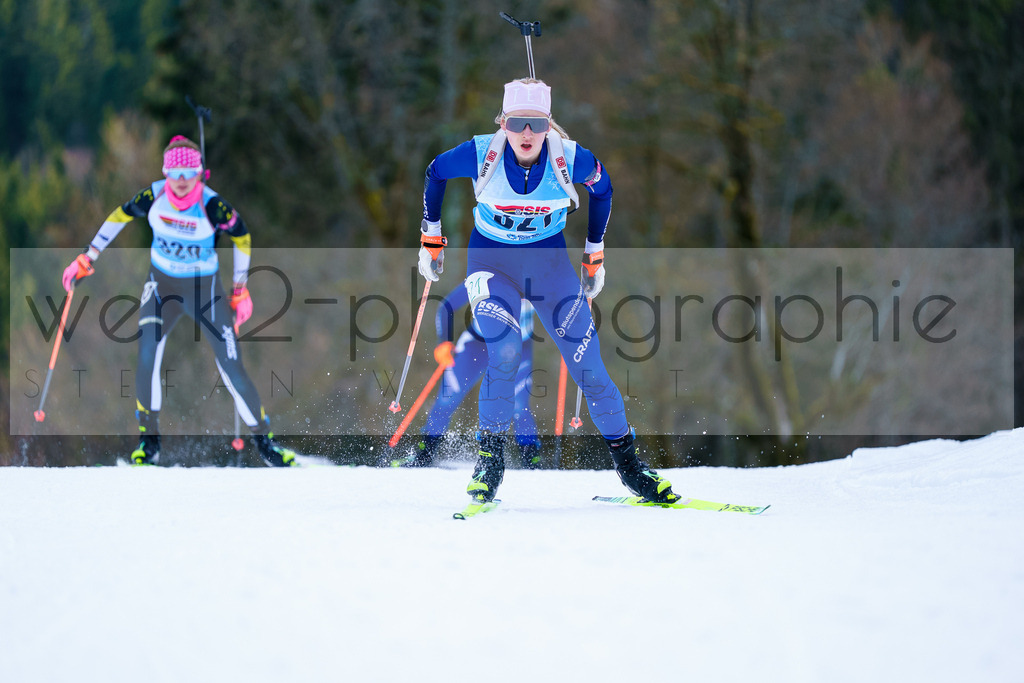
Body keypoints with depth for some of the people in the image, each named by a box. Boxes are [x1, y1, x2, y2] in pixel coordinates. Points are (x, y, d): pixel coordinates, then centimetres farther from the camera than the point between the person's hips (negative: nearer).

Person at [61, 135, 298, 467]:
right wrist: (87, 259, 3)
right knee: (147, 358, -19)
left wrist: (241, 290, -1)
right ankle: (149, 440, 0)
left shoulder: (212, 206, -22)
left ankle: (264, 440, 14)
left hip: (205, 290, -2)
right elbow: (120, 216, 2)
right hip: (162, 287, 2)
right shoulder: (153, 197, -16)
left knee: (232, 368, -5)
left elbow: (242, 238, -5)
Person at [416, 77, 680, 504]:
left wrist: (594, 255, 9)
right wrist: (431, 239, 6)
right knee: (505, 353, -25)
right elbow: (435, 173, 0)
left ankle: (626, 460, 10)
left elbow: (602, 189, 3)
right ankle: (489, 457, -8)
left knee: (587, 365, -4)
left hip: (550, 262, 1)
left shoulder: (571, 160, -19)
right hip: (490, 261, -1)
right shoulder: (480, 155, -21)